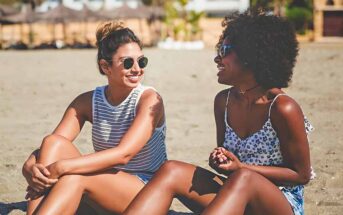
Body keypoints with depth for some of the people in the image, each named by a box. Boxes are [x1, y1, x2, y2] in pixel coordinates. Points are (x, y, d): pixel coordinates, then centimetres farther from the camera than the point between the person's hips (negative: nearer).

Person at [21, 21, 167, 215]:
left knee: (75, 176, -32)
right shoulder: (87, 102, 2)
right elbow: (52, 145, -8)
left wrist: (61, 167, -33)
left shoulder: (149, 99, -12)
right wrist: (31, 168, -32)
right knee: (53, 142, -19)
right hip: (105, 188, 5)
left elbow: (124, 154, -25)